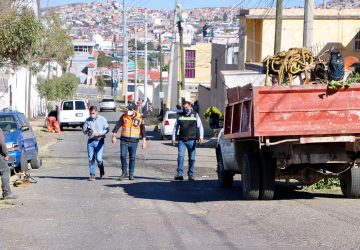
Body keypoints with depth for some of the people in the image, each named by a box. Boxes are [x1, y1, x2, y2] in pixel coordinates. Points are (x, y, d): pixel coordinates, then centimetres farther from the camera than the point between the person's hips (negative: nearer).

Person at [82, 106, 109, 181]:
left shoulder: (102, 119, 1)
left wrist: (99, 134, -16)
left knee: (99, 159, -8)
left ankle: (102, 172, 19)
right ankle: (92, 175, 4)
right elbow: (84, 131, 11)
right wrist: (87, 130, -12)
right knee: (91, 159, -2)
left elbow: (106, 130, -2)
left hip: (99, 141, -3)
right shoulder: (88, 120, 9)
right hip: (90, 141, 3)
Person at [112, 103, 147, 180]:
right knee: (123, 156, -8)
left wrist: (144, 141, -2)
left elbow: (143, 130, 2)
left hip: (134, 142, 0)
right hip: (124, 141, 0)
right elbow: (117, 126, 0)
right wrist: (114, 136, -7)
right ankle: (124, 172, 7)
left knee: (132, 158, 5)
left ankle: (131, 174, 16)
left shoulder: (139, 118, -1)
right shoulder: (124, 117, 0)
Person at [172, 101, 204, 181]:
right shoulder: (180, 116, 9)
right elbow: (176, 127, 16)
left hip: (191, 140, -1)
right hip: (182, 140, 1)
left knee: (192, 158, 4)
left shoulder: (195, 115, 5)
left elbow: (200, 127, 3)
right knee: (180, 156, -12)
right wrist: (173, 138, 8)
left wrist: (201, 137, -10)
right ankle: (179, 174, -14)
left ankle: (190, 175, 12)